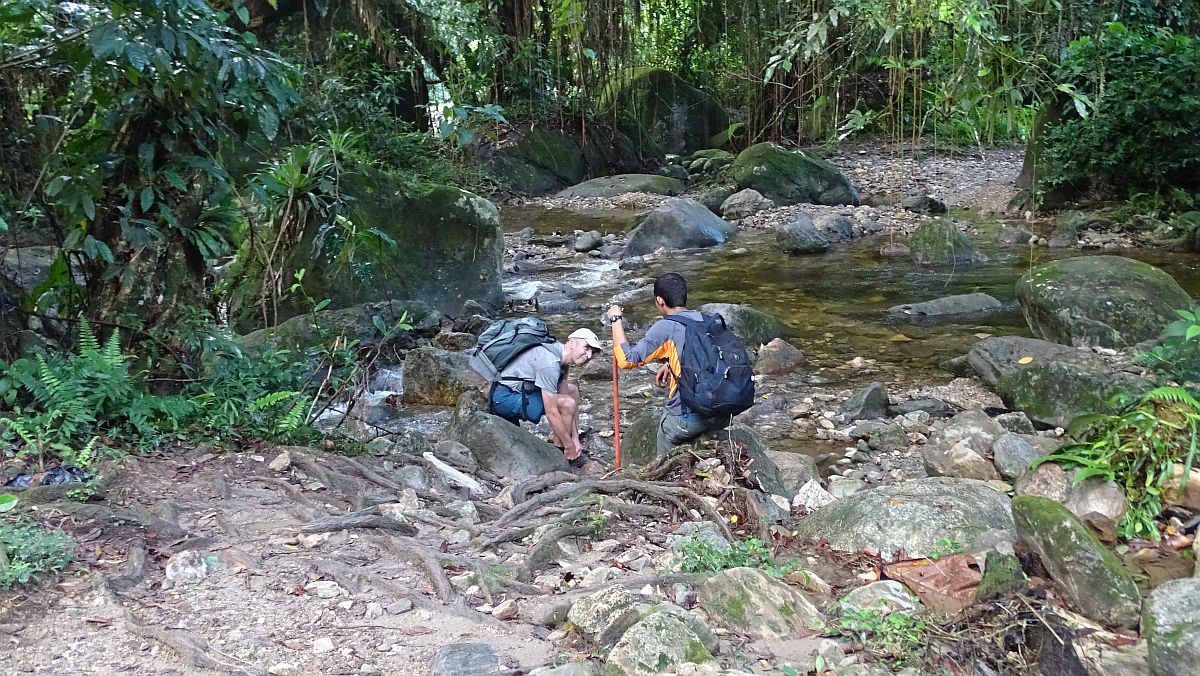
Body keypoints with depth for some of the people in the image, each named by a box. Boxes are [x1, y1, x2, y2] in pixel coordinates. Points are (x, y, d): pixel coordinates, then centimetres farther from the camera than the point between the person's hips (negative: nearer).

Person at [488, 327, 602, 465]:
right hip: (504, 398, -11)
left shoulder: (562, 358, 5)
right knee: (568, 404, -21)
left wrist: (575, 440, 2)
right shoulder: (550, 362, -25)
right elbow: (551, 412, -25)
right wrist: (570, 445, -17)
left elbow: (565, 394, 6)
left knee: (572, 390, 14)